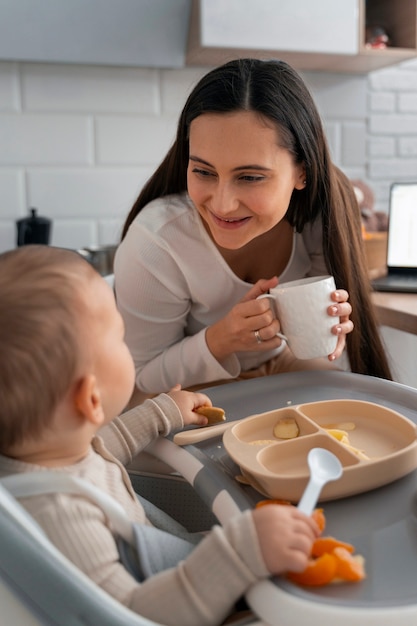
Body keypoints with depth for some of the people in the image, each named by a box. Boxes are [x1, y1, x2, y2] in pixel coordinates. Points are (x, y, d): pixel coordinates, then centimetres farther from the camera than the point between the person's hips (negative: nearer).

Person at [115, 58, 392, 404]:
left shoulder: (323, 208, -20)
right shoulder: (153, 244, -27)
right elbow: (145, 381, -16)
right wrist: (218, 341, -32)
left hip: (281, 360, 3)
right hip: (195, 398, -2)